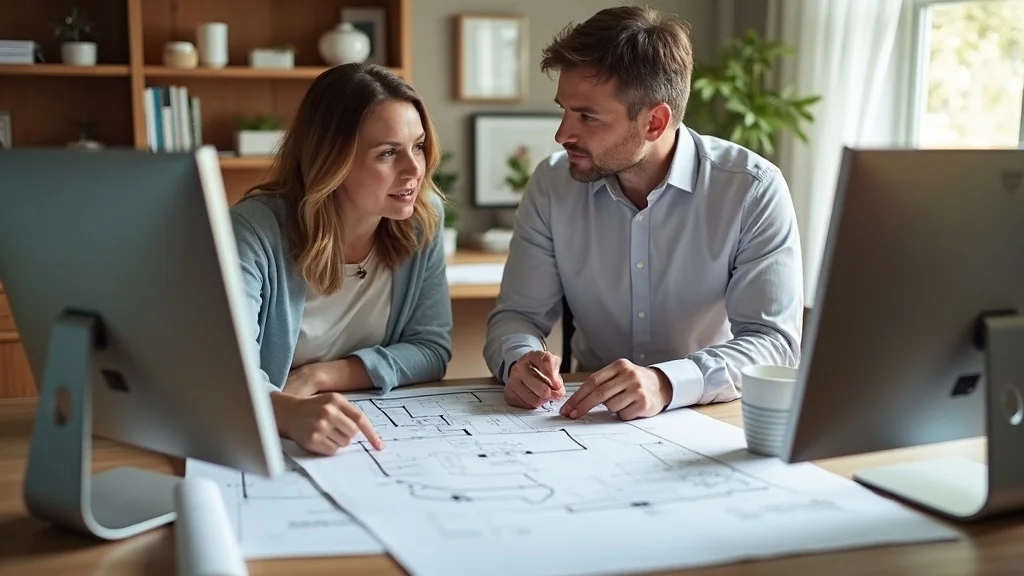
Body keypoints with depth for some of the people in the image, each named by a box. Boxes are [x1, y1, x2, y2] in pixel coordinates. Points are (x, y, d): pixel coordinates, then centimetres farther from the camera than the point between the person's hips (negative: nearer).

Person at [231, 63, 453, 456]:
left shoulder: (424, 218, -5)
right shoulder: (257, 229, -17)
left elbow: (432, 347, -2)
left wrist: (320, 376, -15)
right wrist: (290, 412, -48)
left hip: (383, 441, 2)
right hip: (266, 447, -2)